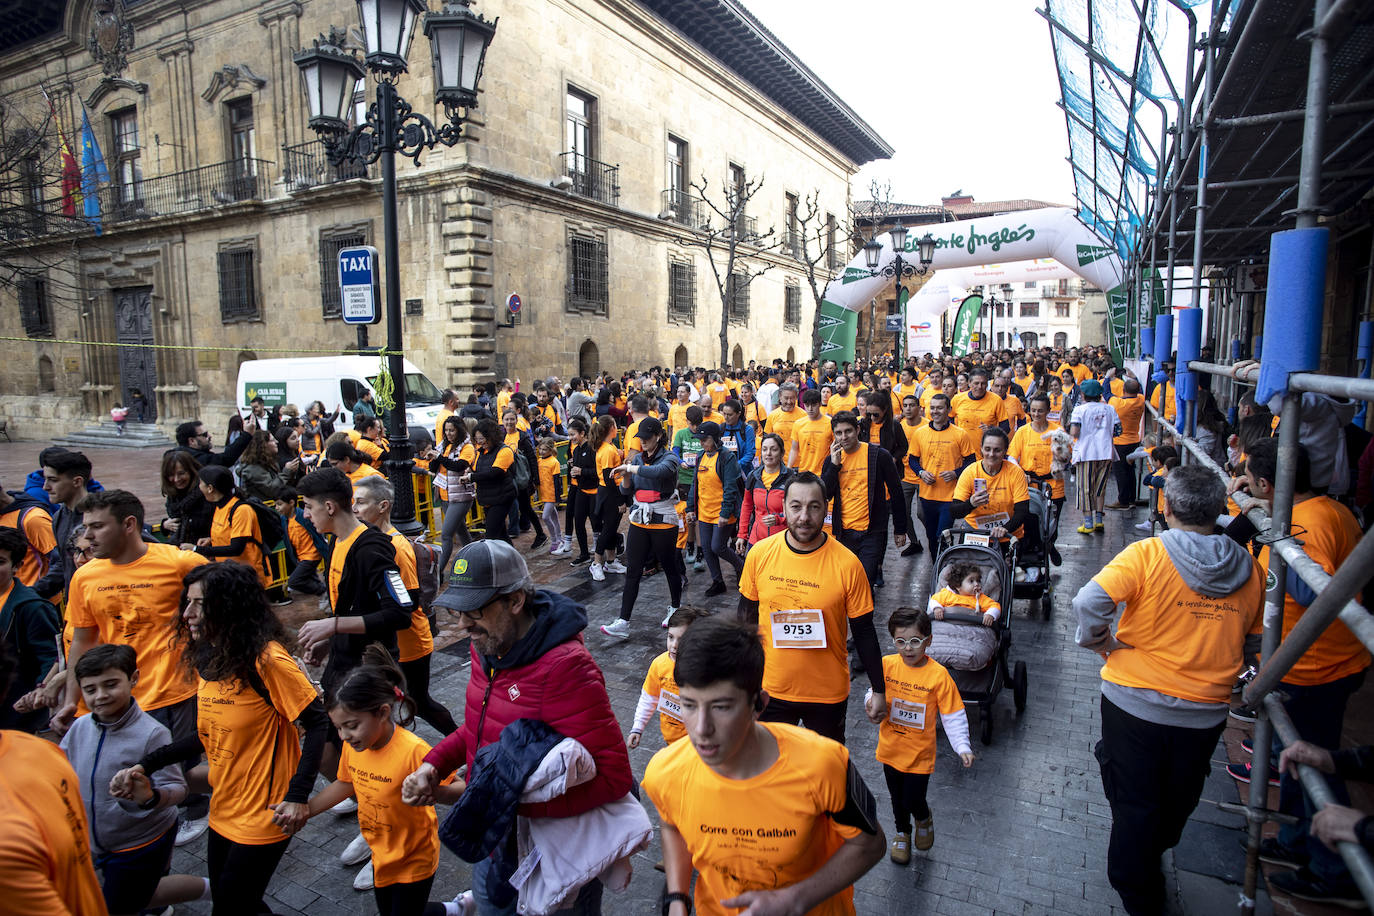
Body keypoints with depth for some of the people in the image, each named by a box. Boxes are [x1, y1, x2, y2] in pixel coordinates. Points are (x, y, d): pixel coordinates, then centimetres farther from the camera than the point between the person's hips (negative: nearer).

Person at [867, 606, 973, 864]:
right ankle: (902, 832, 49)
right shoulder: (886, 664, -12)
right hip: (890, 748, 3)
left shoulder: (938, 674, -19)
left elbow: (953, 715, -11)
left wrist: (963, 747, -18)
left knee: (913, 801, 5)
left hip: (920, 753, -3)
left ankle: (924, 819, 41)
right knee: (897, 797, 20)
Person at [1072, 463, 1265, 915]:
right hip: (1206, 712, 4)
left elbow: (1089, 601, -29)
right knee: (1177, 803, 26)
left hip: (1135, 704, -4)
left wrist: (1101, 642, -11)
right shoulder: (1250, 569, -4)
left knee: (1135, 804, 14)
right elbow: (1253, 643, 8)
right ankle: (1152, 858, 50)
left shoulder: (1147, 554, -18)